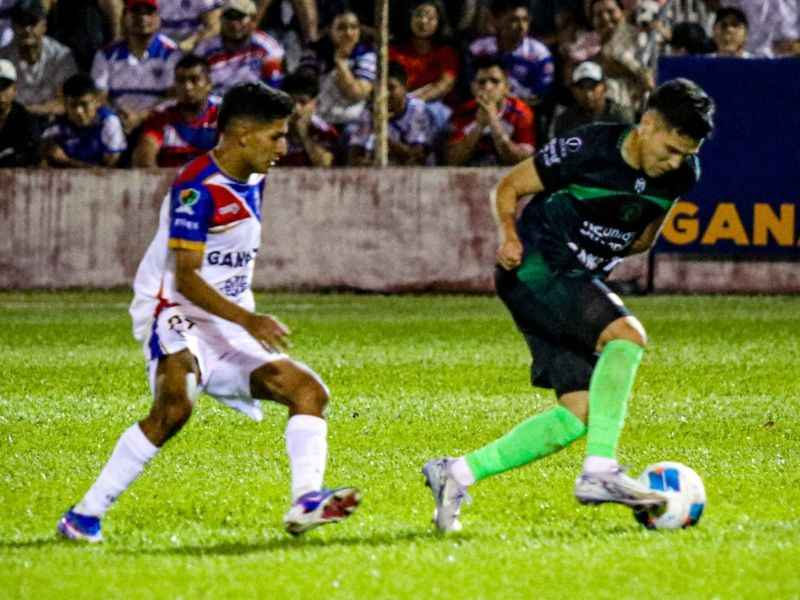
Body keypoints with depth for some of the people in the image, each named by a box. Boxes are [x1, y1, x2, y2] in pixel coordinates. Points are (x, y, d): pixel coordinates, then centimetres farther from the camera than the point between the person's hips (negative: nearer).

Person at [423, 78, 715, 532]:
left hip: (579, 282, 8)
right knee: (628, 335, -28)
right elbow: (509, 188, -5)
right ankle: (599, 473, -31)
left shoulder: (681, 174, 0)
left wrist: (615, 250, 2)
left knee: (580, 413, -2)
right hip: (535, 268, -7)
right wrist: (511, 236, -21)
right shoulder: (587, 149, -17)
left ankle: (456, 475, 4)